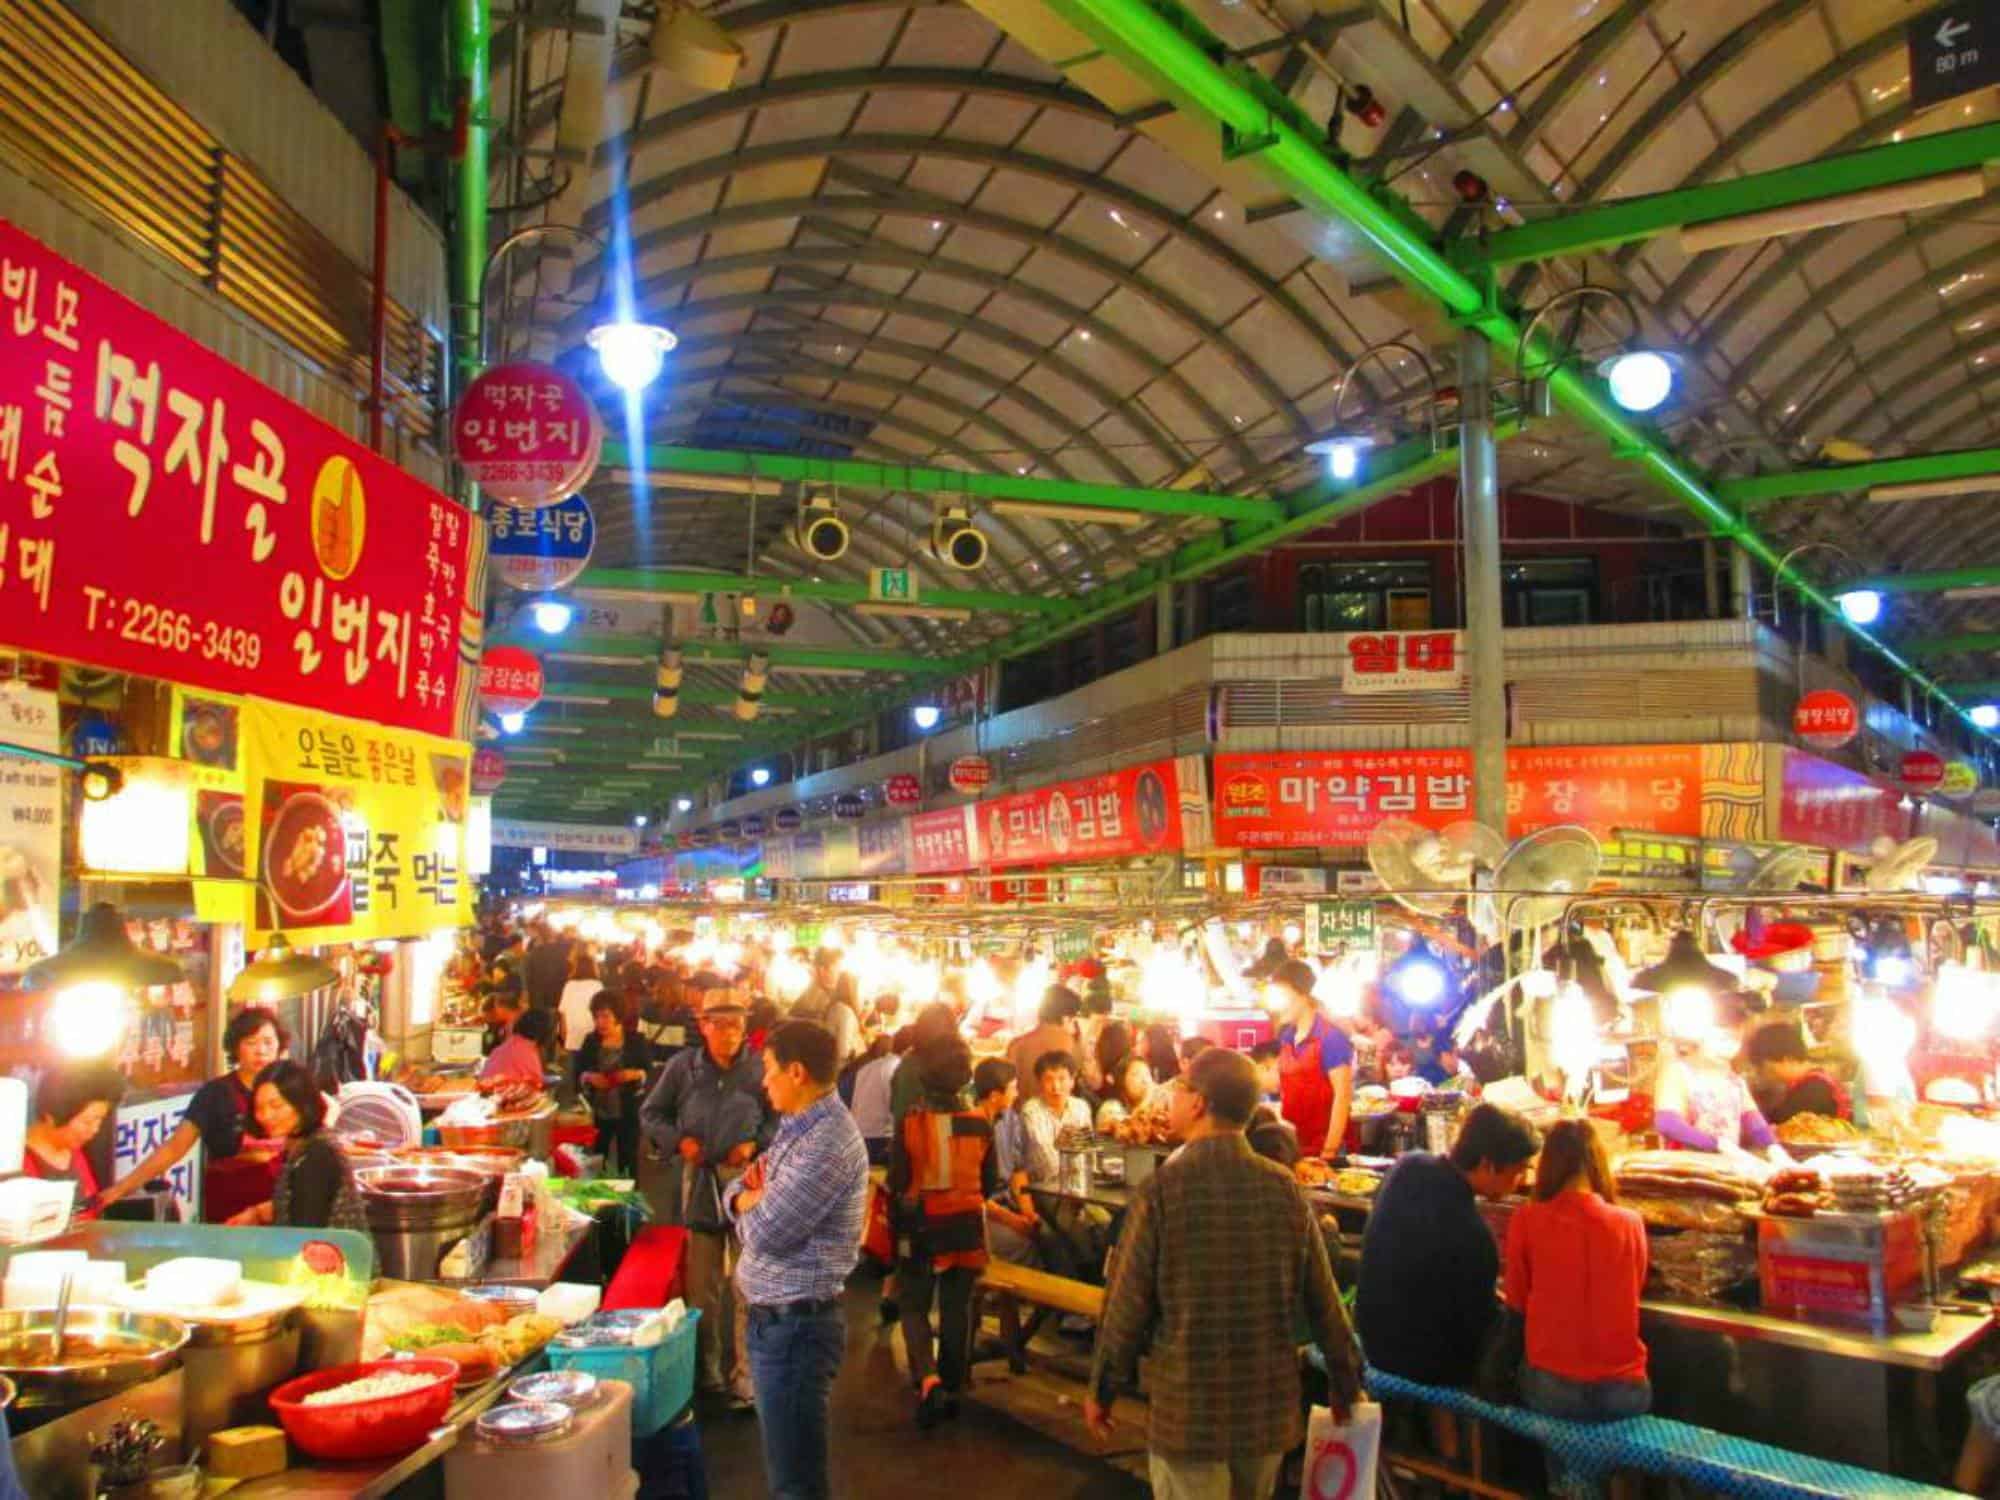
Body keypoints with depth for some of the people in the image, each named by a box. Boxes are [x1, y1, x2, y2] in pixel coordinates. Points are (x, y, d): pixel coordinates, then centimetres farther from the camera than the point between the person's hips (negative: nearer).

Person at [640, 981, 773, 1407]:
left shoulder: (759, 1068, -6)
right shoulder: (682, 1067, -1)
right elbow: (650, 1114, 9)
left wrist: (756, 1143, -9)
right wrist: (677, 1140, -6)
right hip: (696, 1185, 2)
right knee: (701, 1287, 14)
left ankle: (742, 1378, 9)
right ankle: (707, 1372, 28)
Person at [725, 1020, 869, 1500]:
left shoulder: (827, 1144, -24)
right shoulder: (798, 1128, 10)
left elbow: (765, 1233, -25)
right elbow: (738, 1191, 14)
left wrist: (751, 1201, -4)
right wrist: (752, 1197, -9)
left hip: (796, 1324, -10)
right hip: (774, 1316, 10)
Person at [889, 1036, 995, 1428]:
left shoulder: (910, 1124, -15)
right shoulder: (980, 1123, -9)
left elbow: (896, 1183, -8)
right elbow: (991, 1183, 1)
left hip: (920, 1227, -1)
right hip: (966, 1227, 2)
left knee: (914, 1306, 12)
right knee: (957, 1309, 15)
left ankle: (927, 1379, -9)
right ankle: (951, 1389, 23)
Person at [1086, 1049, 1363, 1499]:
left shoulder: (1163, 1189, -15)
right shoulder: (1284, 1187, -5)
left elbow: (1128, 1303, -11)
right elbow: (1324, 1298, 2)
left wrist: (1101, 1390, 2)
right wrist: (1345, 1382, 16)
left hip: (1188, 1409, -4)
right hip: (1270, 1408, 4)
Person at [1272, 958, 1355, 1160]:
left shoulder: (1331, 1037, -11)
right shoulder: (1285, 1036, 8)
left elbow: (1343, 1096, -15)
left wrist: (1329, 1151, -18)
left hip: (1321, 1147, -6)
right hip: (1291, 1145, 6)